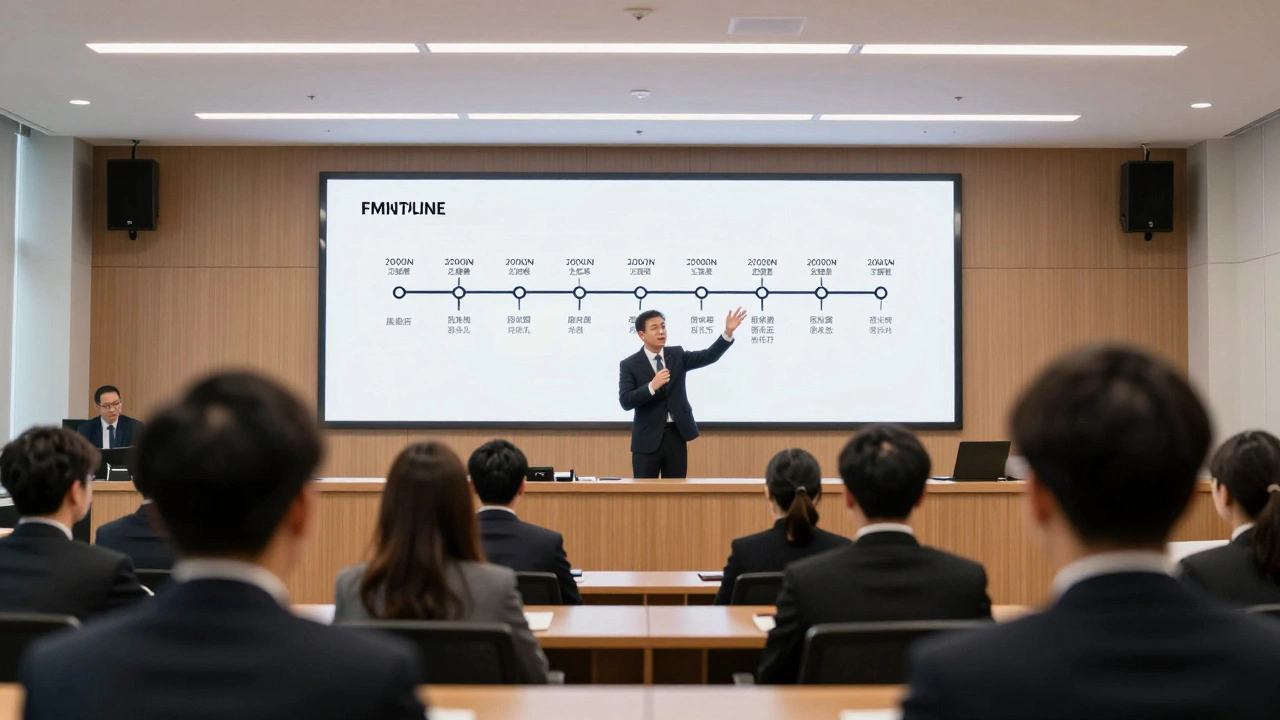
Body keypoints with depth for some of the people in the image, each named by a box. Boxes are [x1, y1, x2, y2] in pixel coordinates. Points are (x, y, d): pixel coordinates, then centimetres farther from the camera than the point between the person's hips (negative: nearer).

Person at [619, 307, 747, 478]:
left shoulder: (677, 355, 7)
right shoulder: (629, 365, -4)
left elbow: (708, 356, -5)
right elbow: (625, 401, -14)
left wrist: (728, 332, -18)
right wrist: (652, 386, -26)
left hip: (676, 435, 3)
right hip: (648, 438, -3)